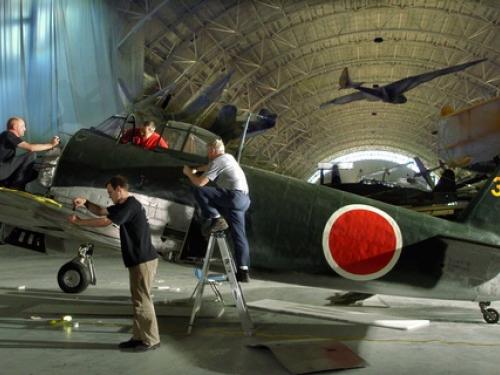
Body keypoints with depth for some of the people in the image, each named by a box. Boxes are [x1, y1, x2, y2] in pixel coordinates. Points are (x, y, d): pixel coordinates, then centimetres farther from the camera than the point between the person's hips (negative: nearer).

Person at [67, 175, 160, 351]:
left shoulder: (130, 206, -17)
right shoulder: (124, 205, 15)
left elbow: (104, 222, -19)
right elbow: (101, 211, 18)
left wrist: (79, 221, -9)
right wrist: (85, 203, -1)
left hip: (143, 261, -10)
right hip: (137, 260, 10)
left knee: (142, 300, -3)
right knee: (137, 300, 14)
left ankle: (152, 339, 6)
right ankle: (139, 337, 21)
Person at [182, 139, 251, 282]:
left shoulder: (217, 161, -2)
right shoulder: (228, 157, 25)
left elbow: (200, 183, -6)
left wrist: (189, 173, 11)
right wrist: (196, 169, 45)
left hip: (234, 195, -9)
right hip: (244, 199, 9)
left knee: (199, 191, -11)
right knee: (239, 236, 5)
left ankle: (216, 219, -12)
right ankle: (243, 271, 2)